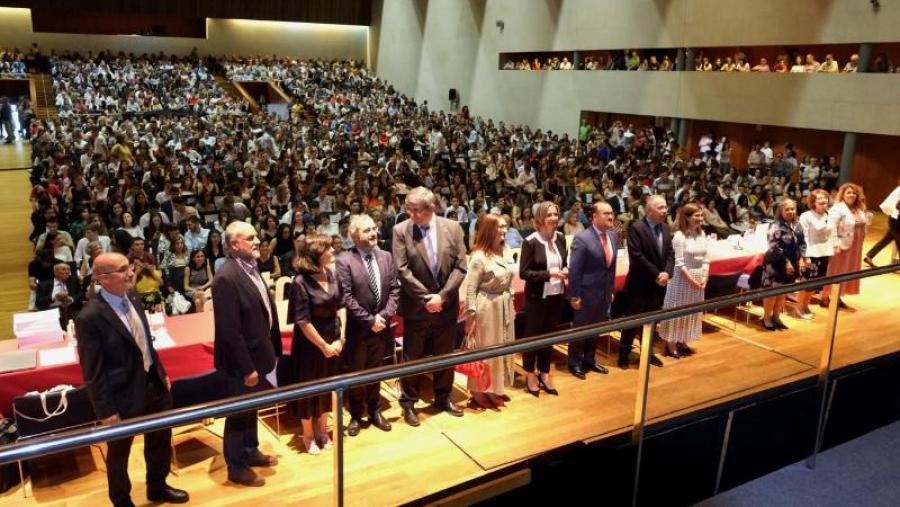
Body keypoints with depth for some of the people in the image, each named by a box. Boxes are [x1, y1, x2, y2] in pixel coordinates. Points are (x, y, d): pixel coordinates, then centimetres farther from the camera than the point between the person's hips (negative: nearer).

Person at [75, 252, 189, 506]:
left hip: (153, 384, 7)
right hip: (124, 394, -7)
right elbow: (92, 371, -19)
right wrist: (106, 410, -16)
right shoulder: (90, 317, -24)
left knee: (160, 439, 24)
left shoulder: (132, 300, -1)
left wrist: (161, 372, 14)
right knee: (119, 452, 17)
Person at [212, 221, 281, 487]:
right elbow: (230, 330, -25)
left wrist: (273, 349, 11)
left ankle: (250, 451, 43)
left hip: (257, 353, 9)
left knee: (251, 408, 24)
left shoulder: (250, 267, 4)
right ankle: (237, 467, 27)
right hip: (243, 359, -9)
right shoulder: (226, 277, -25)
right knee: (239, 412, 10)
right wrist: (246, 367, -22)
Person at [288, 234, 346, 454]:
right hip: (310, 344, -5)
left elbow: (341, 307, 3)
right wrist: (323, 346, -14)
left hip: (333, 341, 6)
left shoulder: (332, 275, -3)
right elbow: (303, 322, -19)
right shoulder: (301, 282, -21)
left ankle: (322, 430, 38)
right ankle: (308, 435, 30)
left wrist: (340, 338, -5)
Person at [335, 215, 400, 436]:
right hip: (357, 328, -4)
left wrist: (384, 315, -10)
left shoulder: (386, 257, 3)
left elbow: (394, 289, 3)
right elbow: (346, 297, -16)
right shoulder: (344, 261, -13)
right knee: (356, 373, 11)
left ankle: (375, 411, 35)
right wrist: (369, 320, -16)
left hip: (381, 325, 4)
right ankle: (356, 416, 28)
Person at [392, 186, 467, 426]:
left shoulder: (452, 228, -4)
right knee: (412, 357, 8)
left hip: (446, 305, 3)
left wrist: (442, 296, -14)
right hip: (416, 306, -2)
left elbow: (460, 267, -5)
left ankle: (443, 398, 34)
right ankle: (408, 403, 24)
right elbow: (402, 270, -12)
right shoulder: (401, 230, -9)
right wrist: (425, 297, -15)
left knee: (445, 354, 16)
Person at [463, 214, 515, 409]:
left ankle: (494, 389, 29)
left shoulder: (500, 253, 7)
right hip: (486, 309, -8)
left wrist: (510, 305, 14)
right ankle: (479, 392, 15)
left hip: (503, 308, 8)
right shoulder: (478, 257, -17)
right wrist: (471, 315, -18)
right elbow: (470, 289, -17)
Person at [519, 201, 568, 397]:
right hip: (537, 297, -5)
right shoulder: (530, 242, -15)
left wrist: (565, 270, -7)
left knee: (550, 334, 16)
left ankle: (544, 373, 31)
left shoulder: (560, 238, 2)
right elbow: (523, 272, -16)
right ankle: (530, 374, 27)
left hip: (557, 295, 5)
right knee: (532, 334, 10)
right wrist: (549, 274, -25)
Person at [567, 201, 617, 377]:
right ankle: (574, 363, 27)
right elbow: (574, 270, -17)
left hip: (605, 292, 6)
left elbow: (612, 265, 10)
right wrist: (574, 295, -17)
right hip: (587, 292, -6)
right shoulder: (582, 238, -18)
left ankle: (589, 360, 36)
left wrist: (612, 289, 12)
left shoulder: (613, 236, 3)